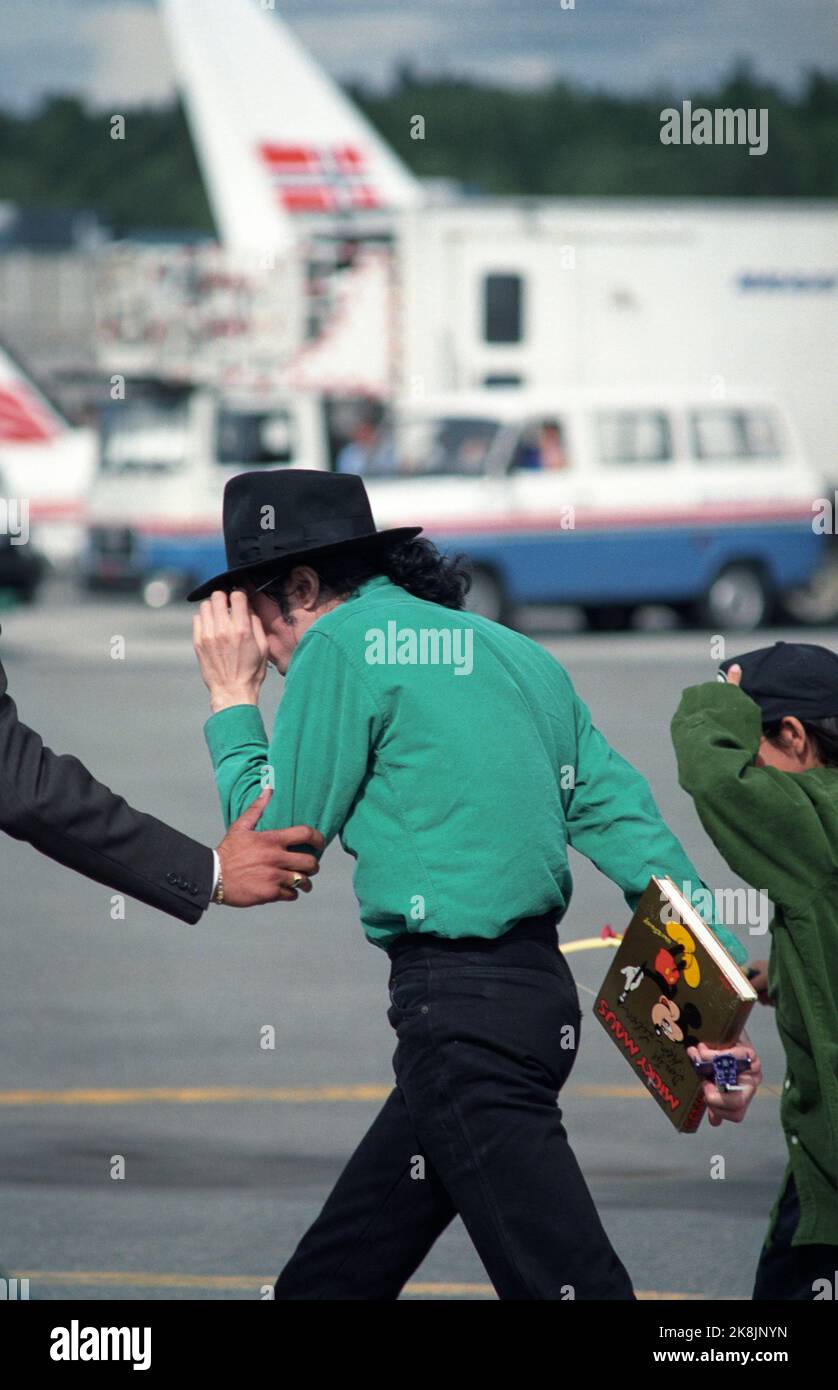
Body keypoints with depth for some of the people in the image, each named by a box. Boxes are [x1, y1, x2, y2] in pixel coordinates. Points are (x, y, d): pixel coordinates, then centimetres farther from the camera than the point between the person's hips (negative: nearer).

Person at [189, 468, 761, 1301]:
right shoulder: (513, 653, 18)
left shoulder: (343, 647, -6)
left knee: (567, 1281, -13)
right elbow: (624, 821, 12)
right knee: (328, 1279, 17)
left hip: (461, 1008, -9)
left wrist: (232, 699, 10)